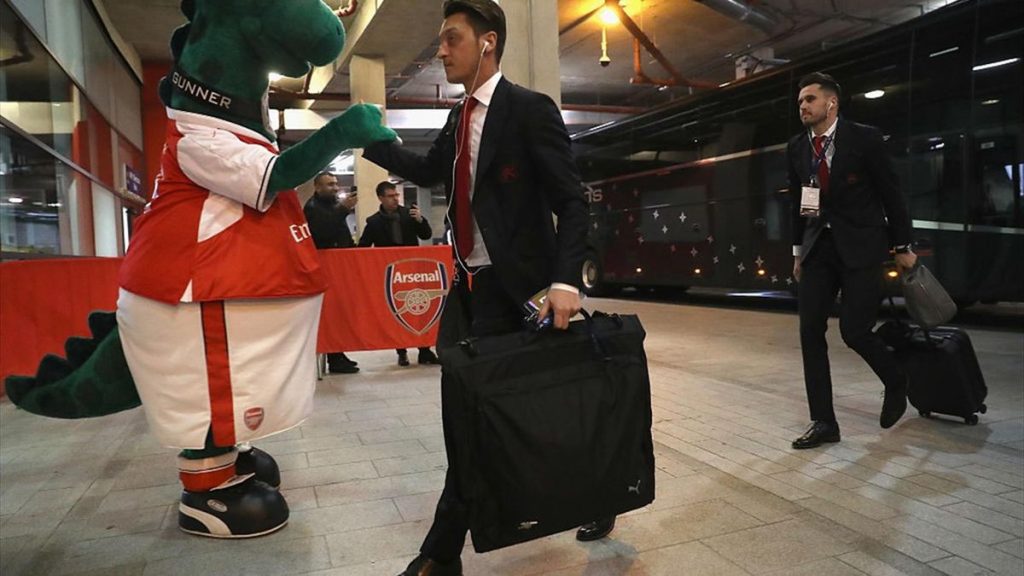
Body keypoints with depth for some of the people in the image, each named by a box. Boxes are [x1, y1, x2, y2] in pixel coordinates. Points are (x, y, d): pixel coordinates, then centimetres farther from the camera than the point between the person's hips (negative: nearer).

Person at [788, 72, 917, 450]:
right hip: (818, 248, 5)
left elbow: (891, 193, -3)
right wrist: (798, 251, 14)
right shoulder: (796, 148, 5)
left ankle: (896, 383, 25)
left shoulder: (864, 139, -8)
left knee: (854, 331, -9)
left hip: (861, 247, -4)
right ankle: (823, 422, 6)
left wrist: (902, 247, 0)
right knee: (810, 330, -3)